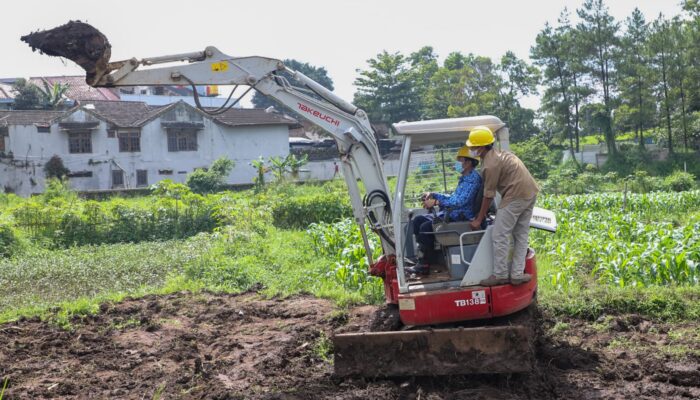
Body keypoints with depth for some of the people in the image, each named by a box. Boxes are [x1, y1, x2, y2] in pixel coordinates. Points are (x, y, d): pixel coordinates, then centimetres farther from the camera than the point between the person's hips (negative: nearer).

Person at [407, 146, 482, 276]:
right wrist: (433, 195, 13)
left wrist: (436, 202, -23)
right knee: (418, 220, 6)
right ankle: (424, 259, -1)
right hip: (450, 214, 11)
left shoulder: (473, 178, -15)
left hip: (462, 218, -11)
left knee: (426, 227, -23)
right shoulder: (464, 178, 18)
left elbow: (461, 201, -26)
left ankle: (425, 265, -13)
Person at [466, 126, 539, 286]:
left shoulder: (491, 164, -15)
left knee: (500, 236, -2)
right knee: (521, 235, 12)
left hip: (515, 196, -10)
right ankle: (517, 274, 13)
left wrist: (479, 220, -3)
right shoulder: (497, 154, 16)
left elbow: (489, 195, -10)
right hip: (530, 193, 10)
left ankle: (500, 275, 1)